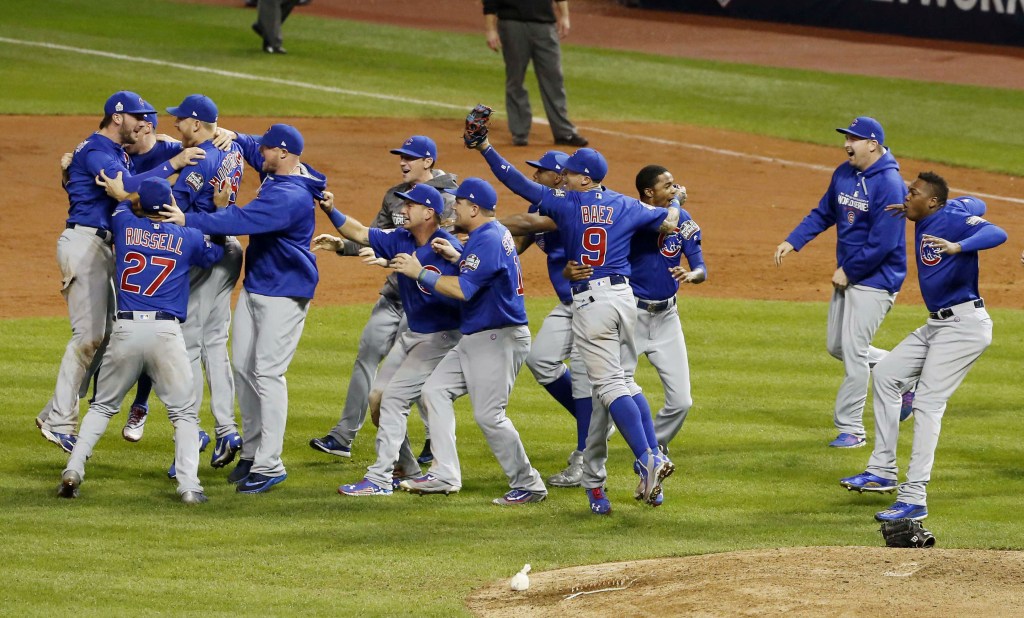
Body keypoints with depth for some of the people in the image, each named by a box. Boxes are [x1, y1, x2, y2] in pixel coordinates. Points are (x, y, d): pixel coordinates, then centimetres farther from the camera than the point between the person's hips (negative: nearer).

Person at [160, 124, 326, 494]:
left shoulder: (291, 197, -26)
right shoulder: (277, 172, 5)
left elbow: (241, 220, -35)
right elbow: (251, 147, 28)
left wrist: (188, 221, -36)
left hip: (284, 294, -11)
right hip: (255, 284, 11)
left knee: (267, 372, -13)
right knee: (243, 367, 11)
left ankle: (269, 465, -11)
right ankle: (252, 452, 19)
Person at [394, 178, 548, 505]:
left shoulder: (488, 240, -20)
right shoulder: (496, 233, 12)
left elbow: (462, 289, -26)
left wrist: (421, 273, -16)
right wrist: (457, 257, 14)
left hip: (498, 340, -11)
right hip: (474, 339, 11)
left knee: (489, 415, -10)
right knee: (435, 391, 9)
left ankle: (528, 485, -1)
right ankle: (444, 475, 7)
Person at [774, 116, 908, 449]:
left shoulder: (889, 185, -21)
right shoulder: (844, 174, 5)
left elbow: (882, 243, -24)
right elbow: (824, 213, 16)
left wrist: (848, 271, -16)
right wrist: (792, 241, 2)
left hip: (875, 279, -9)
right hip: (846, 276, 9)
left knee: (853, 350, -8)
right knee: (837, 347, 14)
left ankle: (851, 428, 1)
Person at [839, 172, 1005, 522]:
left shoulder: (951, 218, -15)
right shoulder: (927, 221, 10)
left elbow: (996, 234, -33)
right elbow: (974, 204, 30)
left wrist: (957, 247, -48)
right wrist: (913, 211, 25)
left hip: (963, 325, -11)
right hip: (937, 326, 11)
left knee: (928, 403, -15)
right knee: (886, 374, 16)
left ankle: (914, 498, -17)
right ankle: (882, 472, 21)